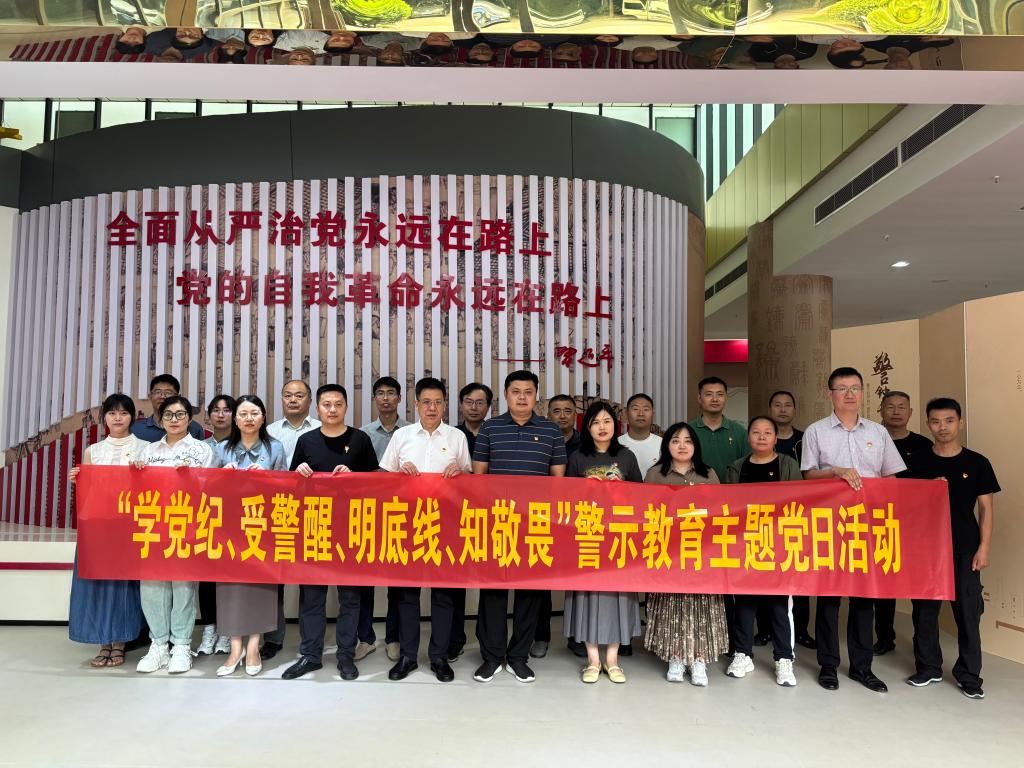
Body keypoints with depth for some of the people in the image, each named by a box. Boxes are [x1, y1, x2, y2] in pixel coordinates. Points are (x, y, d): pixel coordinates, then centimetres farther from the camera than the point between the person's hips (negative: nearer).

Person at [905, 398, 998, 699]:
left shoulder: (977, 463, 1)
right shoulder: (917, 462, 2)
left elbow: (985, 508, 2)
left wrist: (983, 547, -5)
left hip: (964, 549, -1)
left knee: (968, 611, 3)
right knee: (925, 609, 8)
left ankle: (969, 676, 16)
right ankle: (928, 667, 23)